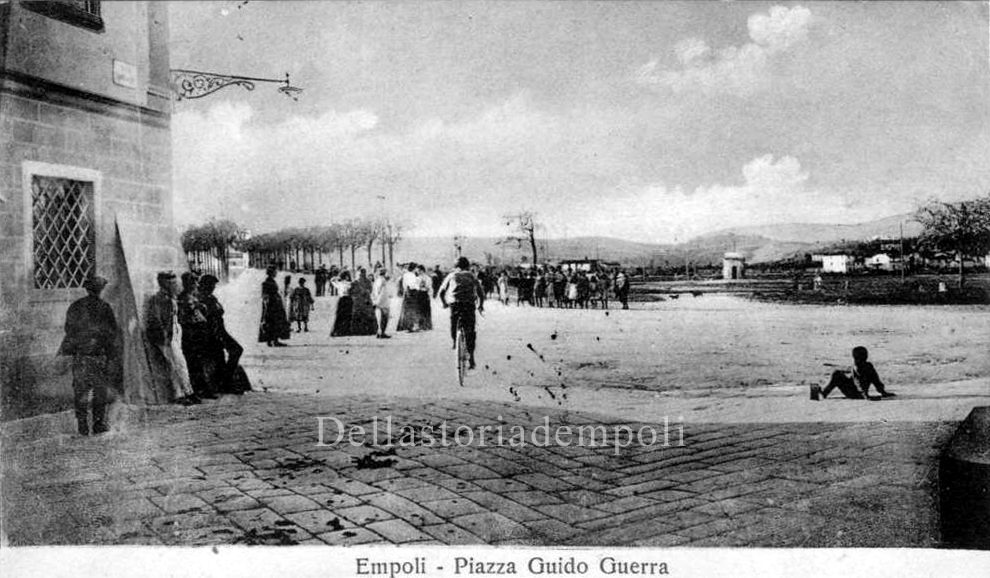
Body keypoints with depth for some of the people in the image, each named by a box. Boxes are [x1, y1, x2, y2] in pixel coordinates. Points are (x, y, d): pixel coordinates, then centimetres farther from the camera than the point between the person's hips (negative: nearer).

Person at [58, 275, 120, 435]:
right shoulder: (104, 307, -7)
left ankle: (82, 426, 8)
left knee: (80, 391, 8)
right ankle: (99, 424, 7)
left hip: (79, 355, 3)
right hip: (99, 355, -3)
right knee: (101, 390, 6)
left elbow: (69, 331, 10)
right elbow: (112, 333, -4)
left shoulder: (74, 307, 4)